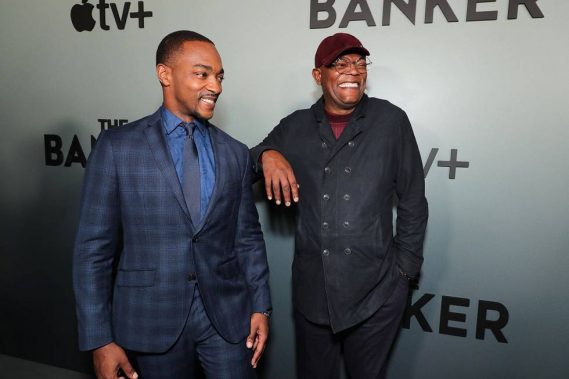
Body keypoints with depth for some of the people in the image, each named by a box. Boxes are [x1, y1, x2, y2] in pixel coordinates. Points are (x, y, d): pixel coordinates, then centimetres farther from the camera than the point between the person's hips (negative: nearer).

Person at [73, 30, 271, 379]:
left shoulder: (236, 153, 3)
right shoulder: (117, 146, -5)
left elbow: (249, 238, 7)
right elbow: (94, 248, -5)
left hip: (227, 316, 2)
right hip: (153, 319, -1)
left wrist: (260, 306, 3)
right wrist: (100, 339, -7)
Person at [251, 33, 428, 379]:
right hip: (311, 289, 2)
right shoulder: (295, 127, 2)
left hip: (376, 292, -1)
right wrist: (266, 154, -16)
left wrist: (405, 268, 2)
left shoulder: (391, 121, -4)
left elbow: (413, 202, 1)